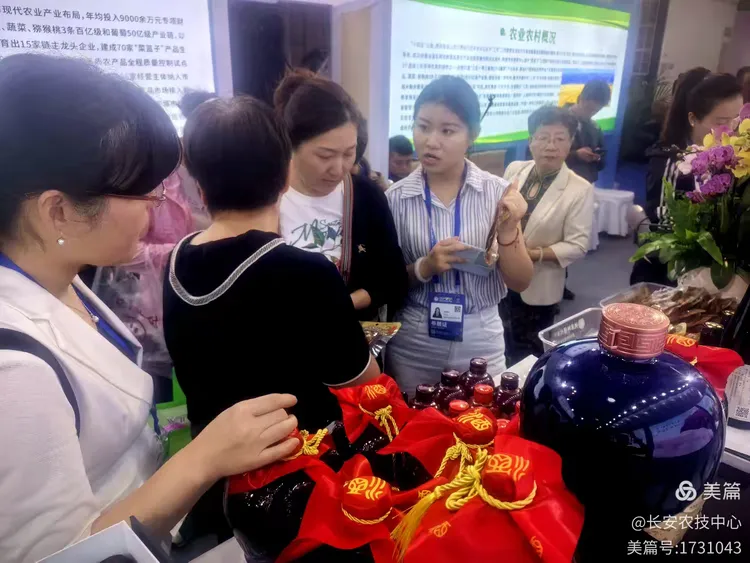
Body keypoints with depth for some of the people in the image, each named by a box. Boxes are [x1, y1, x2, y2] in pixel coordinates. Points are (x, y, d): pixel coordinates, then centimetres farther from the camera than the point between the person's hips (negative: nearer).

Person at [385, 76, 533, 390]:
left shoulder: (497, 193, -7)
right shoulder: (396, 198, -9)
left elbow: (520, 283, -4)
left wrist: (507, 230, -20)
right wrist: (423, 267, -19)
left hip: (480, 344, 1)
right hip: (412, 346, 0)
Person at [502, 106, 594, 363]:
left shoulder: (580, 189, -13)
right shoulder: (514, 170, 0)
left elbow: (577, 245, -15)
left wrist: (535, 253, -24)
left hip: (537, 287, -4)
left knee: (526, 354, 14)